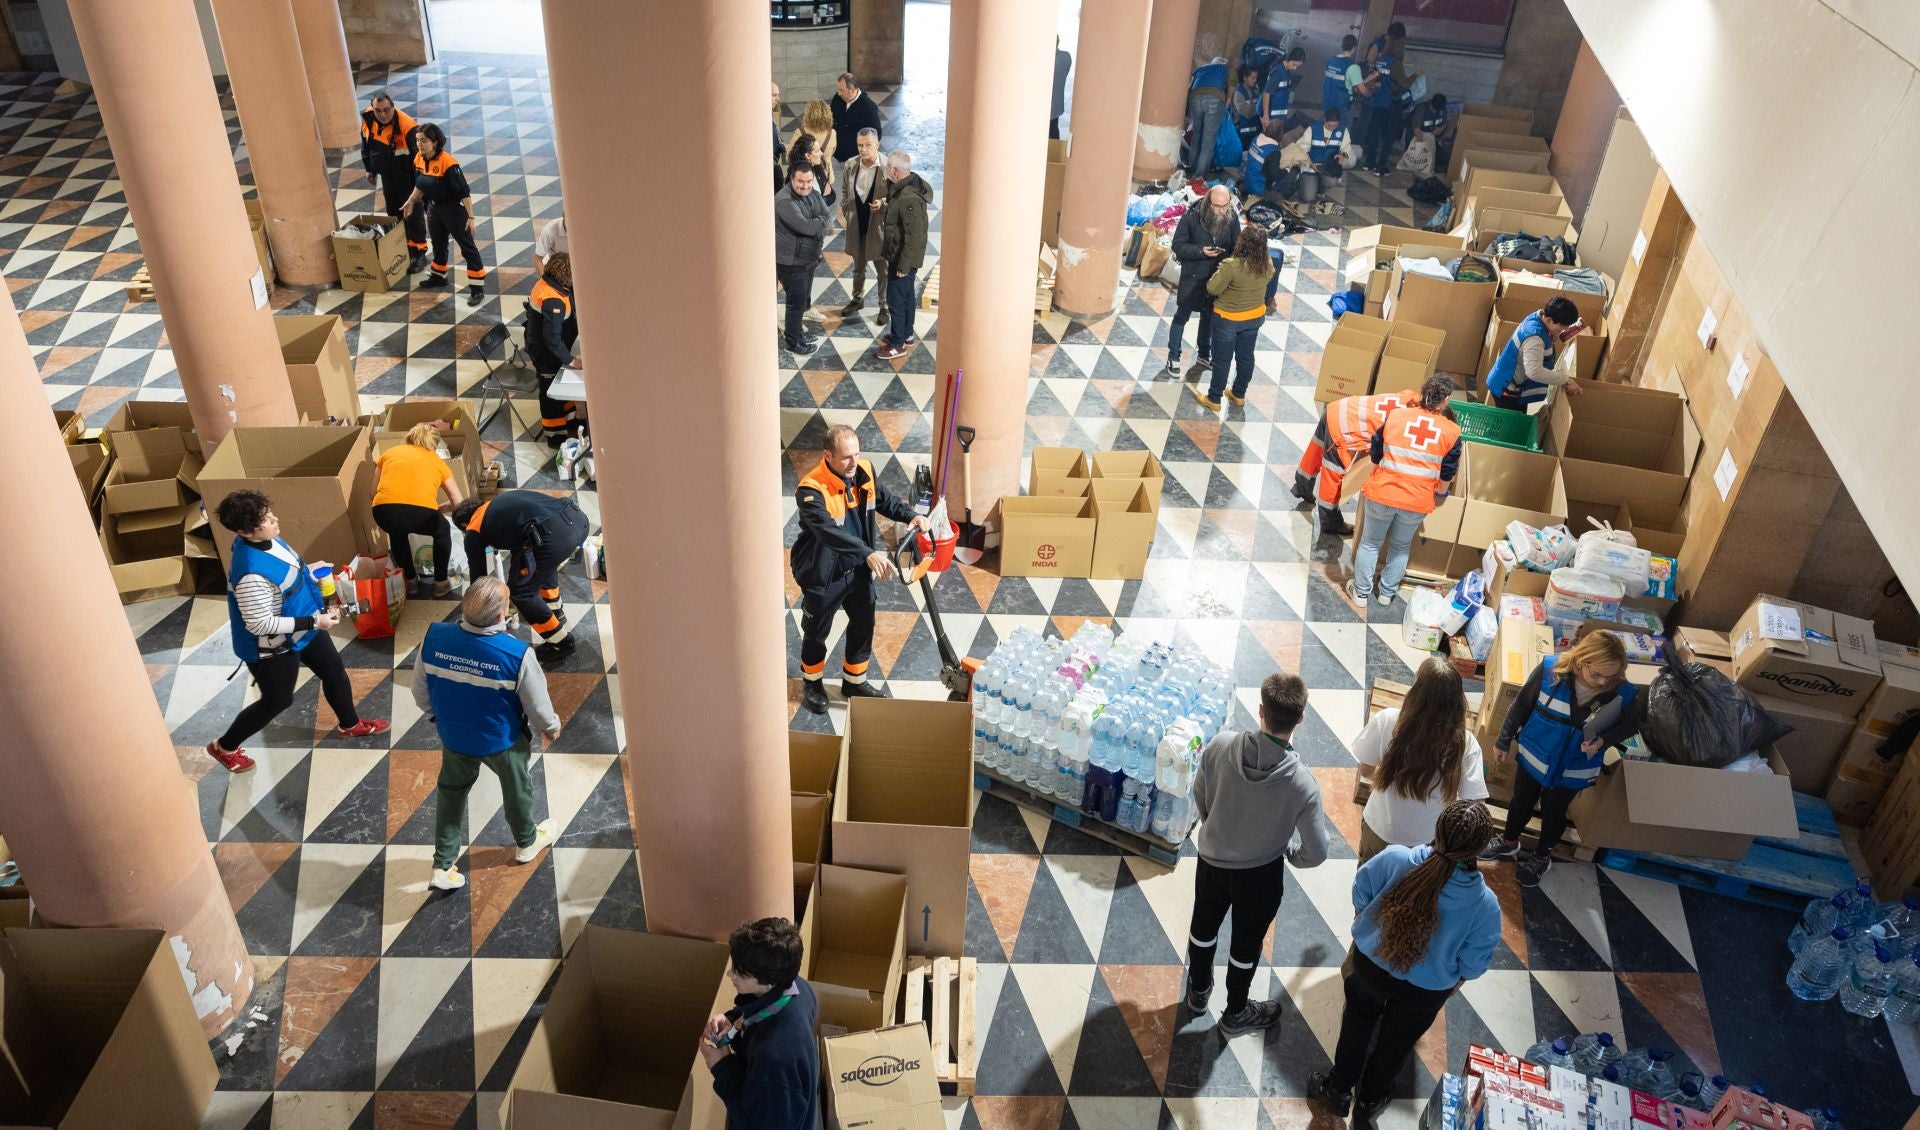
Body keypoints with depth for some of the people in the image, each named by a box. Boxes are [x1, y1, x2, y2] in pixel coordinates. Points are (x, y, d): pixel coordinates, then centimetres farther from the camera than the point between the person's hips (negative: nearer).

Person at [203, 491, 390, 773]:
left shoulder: (266, 539, -12)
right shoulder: (252, 574, -40)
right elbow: (260, 624, -32)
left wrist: (315, 580, 3)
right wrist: (314, 622, -29)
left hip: (302, 627, 8)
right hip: (274, 646, -8)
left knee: (334, 671, 24)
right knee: (276, 701, 13)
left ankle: (350, 725, 50)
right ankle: (224, 747, 38)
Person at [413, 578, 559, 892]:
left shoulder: (434, 637, -25)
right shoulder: (516, 654, -35)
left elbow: (420, 692, -7)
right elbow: (537, 704, -18)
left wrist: (437, 715, 14)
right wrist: (551, 726, 5)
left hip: (454, 736, 3)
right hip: (503, 740, -2)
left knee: (451, 792, 28)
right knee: (517, 790, 26)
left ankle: (443, 867, 37)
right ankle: (527, 842, 53)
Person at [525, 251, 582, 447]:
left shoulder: (546, 281, -7)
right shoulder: (553, 300, -36)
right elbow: (552, 338, -34)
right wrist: (570, 360, -25)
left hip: (548, 347, 9)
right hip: (546, 352, -9)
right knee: (551, 392, 9)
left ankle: (567, 421, 47)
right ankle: (555, 436, 27)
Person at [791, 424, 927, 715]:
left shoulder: (864, 472, -9)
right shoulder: (811, 490, -30)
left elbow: (885, 500, 8)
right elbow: (829, 531, -42)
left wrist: (911, 515, -11)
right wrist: (869, 553, -53)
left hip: (859, 569, 6)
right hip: (823, 574, -6)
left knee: (863, 626, 19)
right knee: (816, 632, 15)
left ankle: (854, 682, 41)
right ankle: (813, 683, 40)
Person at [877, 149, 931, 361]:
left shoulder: (909, 198, -29)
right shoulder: (903, 188, 3)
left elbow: (914, 236, -28)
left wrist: (904, 265, -22)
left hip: (904, 258, -10)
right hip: (898, 255, 10)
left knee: (896, 298, 0)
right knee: (905, 296, 20)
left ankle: (899, 344, 11)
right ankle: (906, 335, 34)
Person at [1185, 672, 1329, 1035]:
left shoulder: (1221, 744, -27)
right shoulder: (1302, 783, -32)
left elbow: (1199, 796, -8)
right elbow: (1316, 853, -21)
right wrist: (1288, 851, 2)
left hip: (1212, 857, 2)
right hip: (1260, 873, -2)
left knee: (1204, 924, 29)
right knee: (1246, 943, 24)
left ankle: (1198, 990, 55)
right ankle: (1235, 1014, 47)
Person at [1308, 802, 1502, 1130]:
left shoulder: (1394, 860, -31)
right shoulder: (1486, 905, -31)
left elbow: (1360, 897, -11)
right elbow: (1473, 963, -15)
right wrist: (1452, 987, 8)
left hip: (1370, 963, 1)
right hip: (1426, 990, 0)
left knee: (1358, 1022, 30)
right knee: (1395, 1043, 28)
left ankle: (1339, 1090, 50)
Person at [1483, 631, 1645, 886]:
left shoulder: (1624, 695, -27)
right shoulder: (1549, 670, -29)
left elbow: (1631, 725, -4)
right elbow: (1521, 707, -12)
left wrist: (1604, 740, -23)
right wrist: (1504, 741, -2)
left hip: (1572, 769, 0)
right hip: (1534, 756, 1)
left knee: (1553, 811, 22)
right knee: (1522, 802, 24)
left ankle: (1542, 856, 50)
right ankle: (1509, 842, 53)